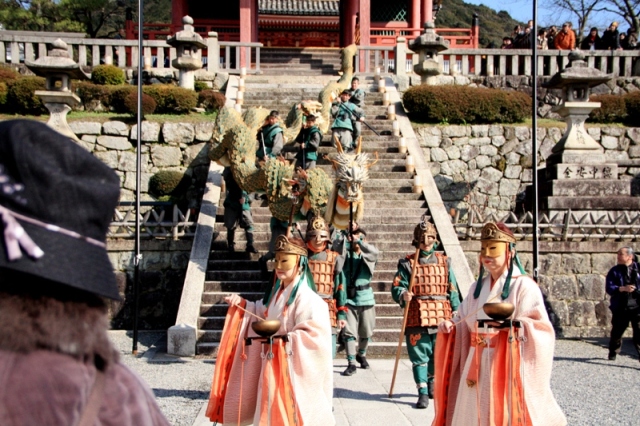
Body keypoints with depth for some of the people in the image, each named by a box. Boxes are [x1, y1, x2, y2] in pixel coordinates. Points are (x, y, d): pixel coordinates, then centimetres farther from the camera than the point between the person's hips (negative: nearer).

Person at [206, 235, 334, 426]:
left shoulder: (306, 298, -20)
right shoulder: (276, 293, 9)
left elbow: (314, 335, -27)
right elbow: (261, 314, 24)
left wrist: (281, 341, -32)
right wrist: (242, 305, 9)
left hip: (292, 369, -8)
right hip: (272, 365, 8)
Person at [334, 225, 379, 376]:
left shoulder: (367, 257, 4)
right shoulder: (344, 256, 3)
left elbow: (374, 251, -19)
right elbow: (336, 246, -16)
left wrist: (359, 241, -27)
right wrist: (346, 234, -16)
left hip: (366, 299, 2)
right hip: (348, 299, -1)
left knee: (366, 331, 14)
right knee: (349, 332, -7)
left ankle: (361, 355, 38)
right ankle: (351, 363, -3)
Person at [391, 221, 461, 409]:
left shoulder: (444, 262, 11)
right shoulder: (407, 263, 3)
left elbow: (453, 290, 12)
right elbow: (396, 287, -1)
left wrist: (456, 312, 8)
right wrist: (403, 295, -23)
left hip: (441, 317, 3)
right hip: (417, 317, -2)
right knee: (419, 356, -3)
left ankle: (431, 382, 36)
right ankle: (423, 392, 2)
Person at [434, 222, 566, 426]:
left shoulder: (524, 286, -7)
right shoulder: (478, 287, 14)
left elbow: (541, 327, -14)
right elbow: (464, 320, 21)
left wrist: (511, 325, -29)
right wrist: (451, 325, 1)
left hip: (507, 365, -6)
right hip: (477, 366, 6)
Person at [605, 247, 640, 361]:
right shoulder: (614, 271, 4)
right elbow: (609, 288, -7)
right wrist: (623, 288, -23)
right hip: (620, 308, 2)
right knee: (616, 332, 14)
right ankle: (612, 354, 34)